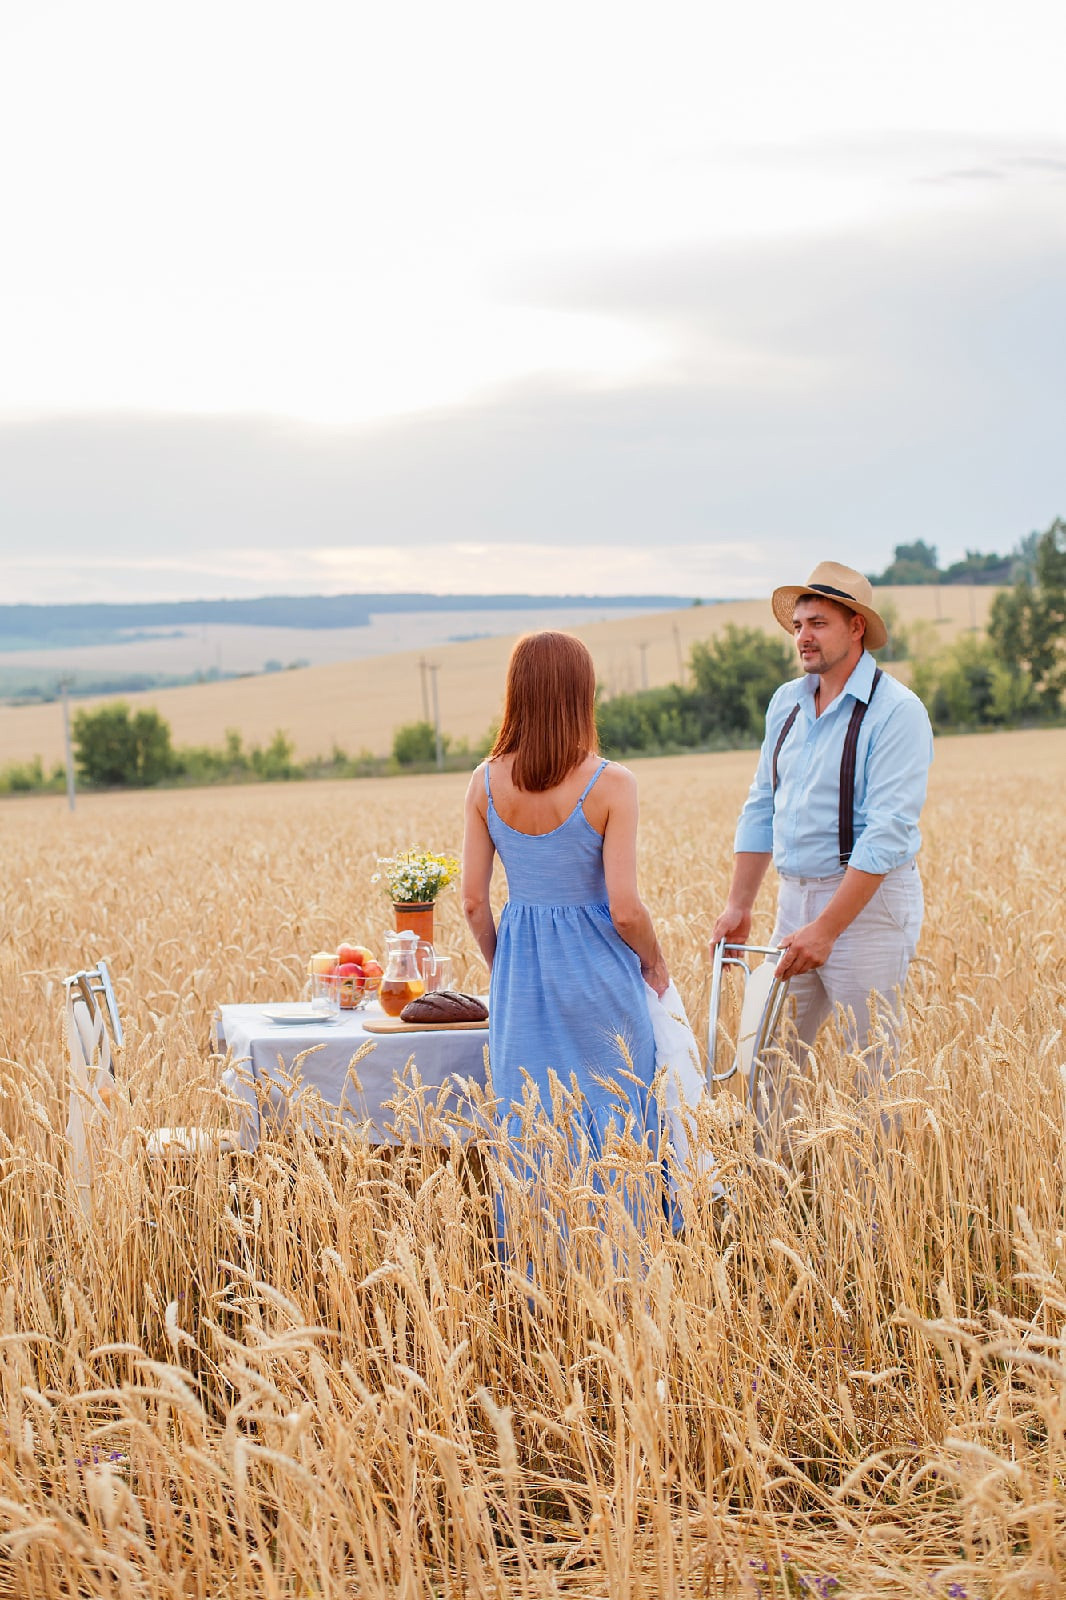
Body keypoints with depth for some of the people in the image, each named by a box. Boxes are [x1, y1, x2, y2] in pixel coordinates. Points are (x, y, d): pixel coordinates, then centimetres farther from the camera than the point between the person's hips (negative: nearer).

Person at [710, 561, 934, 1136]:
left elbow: (888, 833, -20)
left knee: (873, 1068, -1)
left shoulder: (895, 710, -14)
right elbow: (761, 807, 15)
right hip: (795, 895, 7)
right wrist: (739, 906, 9)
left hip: (868, 901, -7)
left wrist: (826, 929, -22)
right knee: (771, 1056, 10)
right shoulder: (786, 702, 9)